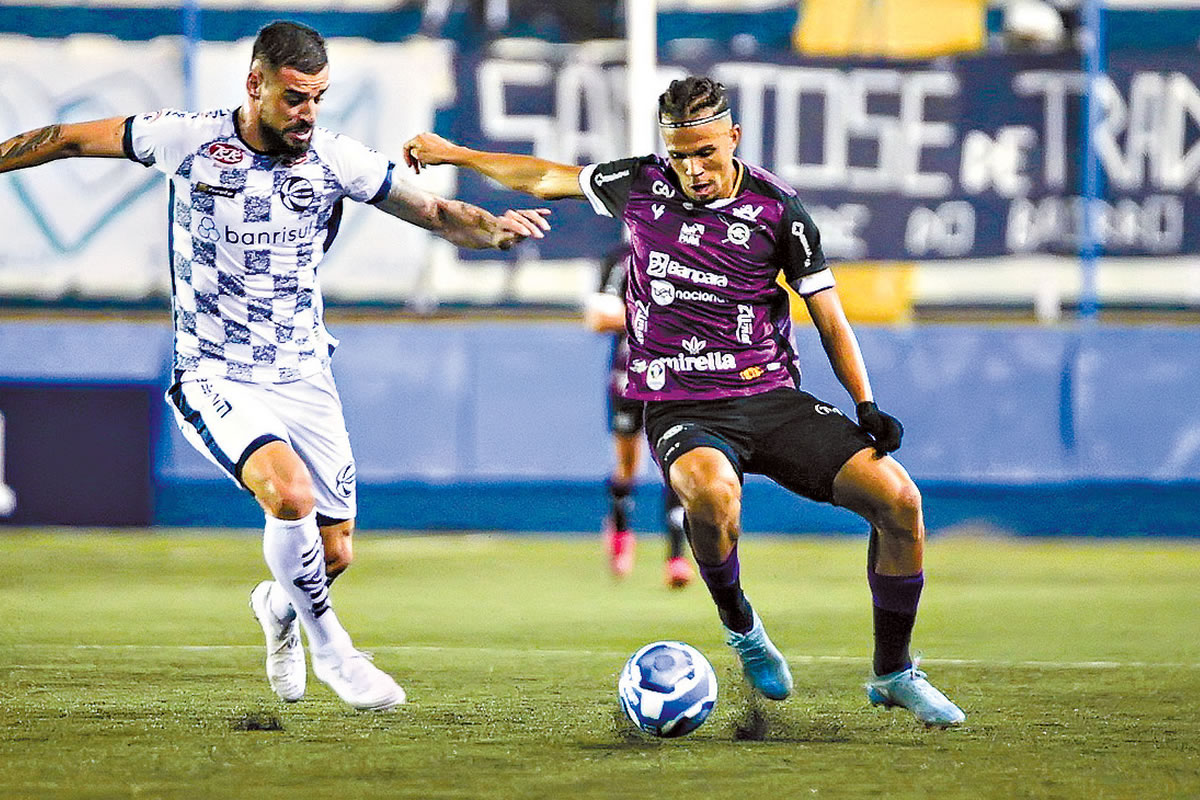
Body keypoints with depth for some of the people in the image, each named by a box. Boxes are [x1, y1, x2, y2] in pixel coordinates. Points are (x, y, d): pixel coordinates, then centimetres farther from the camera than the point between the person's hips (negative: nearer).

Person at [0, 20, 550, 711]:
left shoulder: (336, 160, -4)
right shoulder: (190, 139, -9)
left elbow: (434, 213, -3)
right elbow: (72, 139, 1)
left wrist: (494, 227, -22)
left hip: (304, 378, 4)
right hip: (216, 378, -3)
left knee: (334, 555, 6)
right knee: (291, 494, -29)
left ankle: (280, 606, 43)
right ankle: (330, 648, -7)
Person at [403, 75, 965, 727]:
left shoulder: (778, 209, -1)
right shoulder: (640, 185, 2)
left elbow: (829, 317, 4)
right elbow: (546, 179, 20)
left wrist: (868, 410, -6)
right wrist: (454, 154, 27)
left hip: (773, 398, 1)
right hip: (682, 410, -1)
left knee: (899, 500, -16)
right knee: (710, 493, -39)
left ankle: (894, 675, 4)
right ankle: (740, 626, -8)